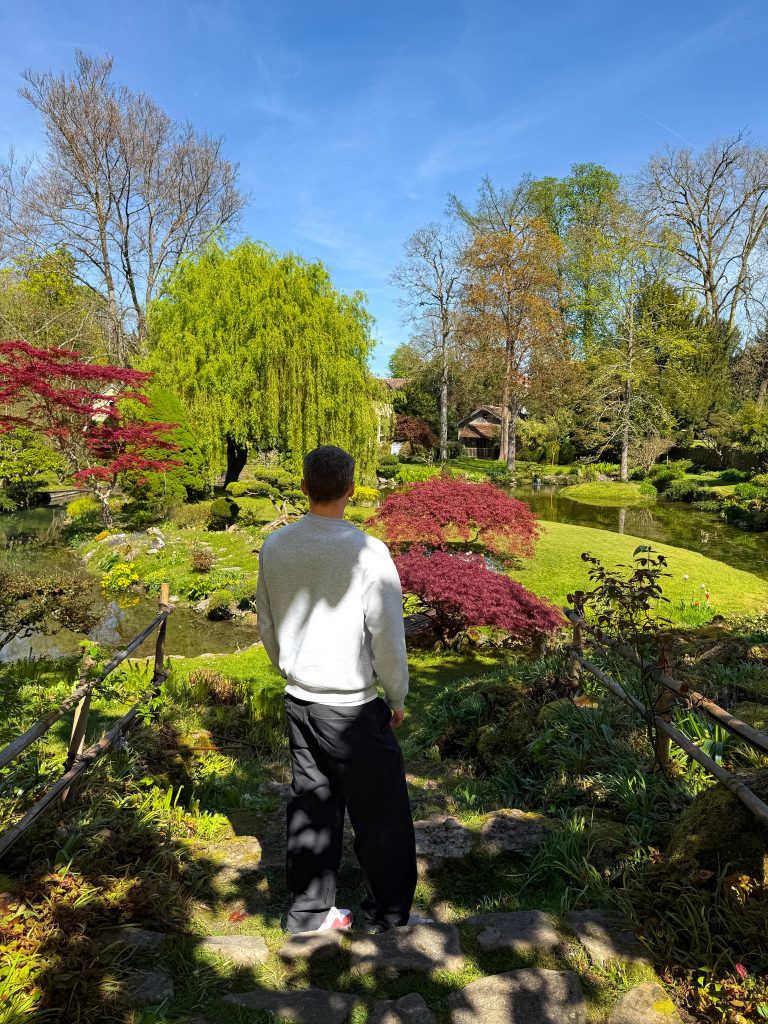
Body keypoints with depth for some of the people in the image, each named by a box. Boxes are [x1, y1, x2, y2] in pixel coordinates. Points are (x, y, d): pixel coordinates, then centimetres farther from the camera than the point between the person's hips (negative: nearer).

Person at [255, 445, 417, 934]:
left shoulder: (275, 547, -5)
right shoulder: (367, 551, -22)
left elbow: (268, 625, 7)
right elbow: (388, 636, -16)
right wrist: (398, 698, 0)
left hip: (299, 701, 6)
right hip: (352, 708, -5)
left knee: (311, 805, 21)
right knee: (381, 817, 14)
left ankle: (310, 911, 37)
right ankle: (389, 916, 31)